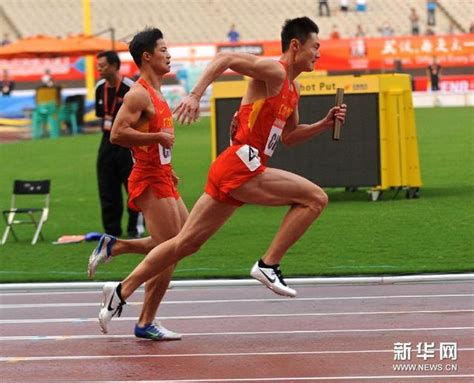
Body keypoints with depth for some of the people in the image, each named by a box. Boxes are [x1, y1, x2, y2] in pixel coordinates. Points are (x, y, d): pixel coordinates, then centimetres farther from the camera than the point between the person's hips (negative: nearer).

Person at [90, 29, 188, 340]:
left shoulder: (157, 93, 16)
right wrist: (159, 137, -22)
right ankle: (146, 324, -1)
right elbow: (117, 134, -23)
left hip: (162, 178, 10)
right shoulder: (139, 94, -14)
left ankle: (114, 246, 18)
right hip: (150, 181, -10)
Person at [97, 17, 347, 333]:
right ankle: (269, 265, -9)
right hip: (240, 165, -9)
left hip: (233, 173, 9)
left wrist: (325, 124, 17)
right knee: (315, 197, -12)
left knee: (186, 243, 10)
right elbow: (225, 58, -19)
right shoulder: (273, 71, -8)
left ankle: (121, 291, 14)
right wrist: (196, 96, -29)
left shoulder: (293, 89, 20)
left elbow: (289, 136, 30)